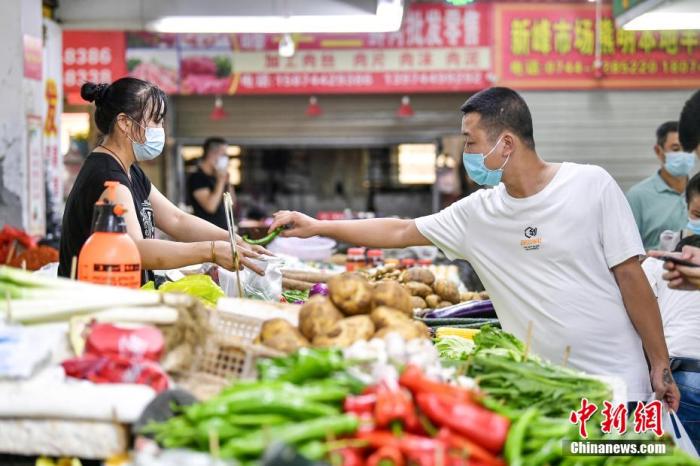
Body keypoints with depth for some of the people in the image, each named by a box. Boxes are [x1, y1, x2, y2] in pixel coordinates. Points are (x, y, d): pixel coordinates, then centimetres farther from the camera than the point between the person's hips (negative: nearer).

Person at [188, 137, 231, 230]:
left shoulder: (214, 177, 15)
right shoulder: (197, 177, -10)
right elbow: (210, 206, -20)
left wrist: (227, 182, 5)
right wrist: (221, 181, -13)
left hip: (223, 229, 8)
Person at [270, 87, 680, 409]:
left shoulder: (592, 186, -8)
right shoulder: (476, 213, 3)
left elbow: (630, 278, -5)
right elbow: (400, 232, 13)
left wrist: (661, 367, -5)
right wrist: (316, 227, 13)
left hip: (617, 387, -3)